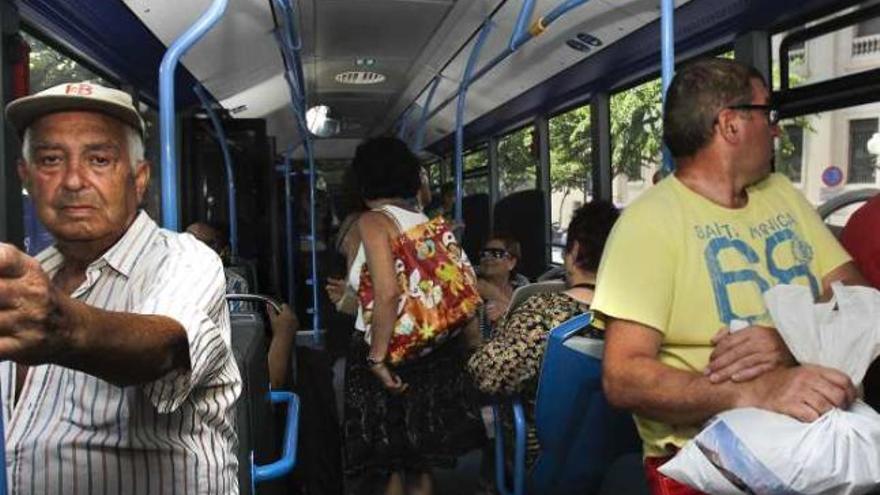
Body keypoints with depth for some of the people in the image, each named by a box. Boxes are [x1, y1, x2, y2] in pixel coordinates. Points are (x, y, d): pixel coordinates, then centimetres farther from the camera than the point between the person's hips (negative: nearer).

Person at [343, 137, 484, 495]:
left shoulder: (374, 221, -11)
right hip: (436, 353, 7)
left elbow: (387, 293, -23)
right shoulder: (427, 221, 7)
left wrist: (377, 358, -19)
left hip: (392, 357, -6)